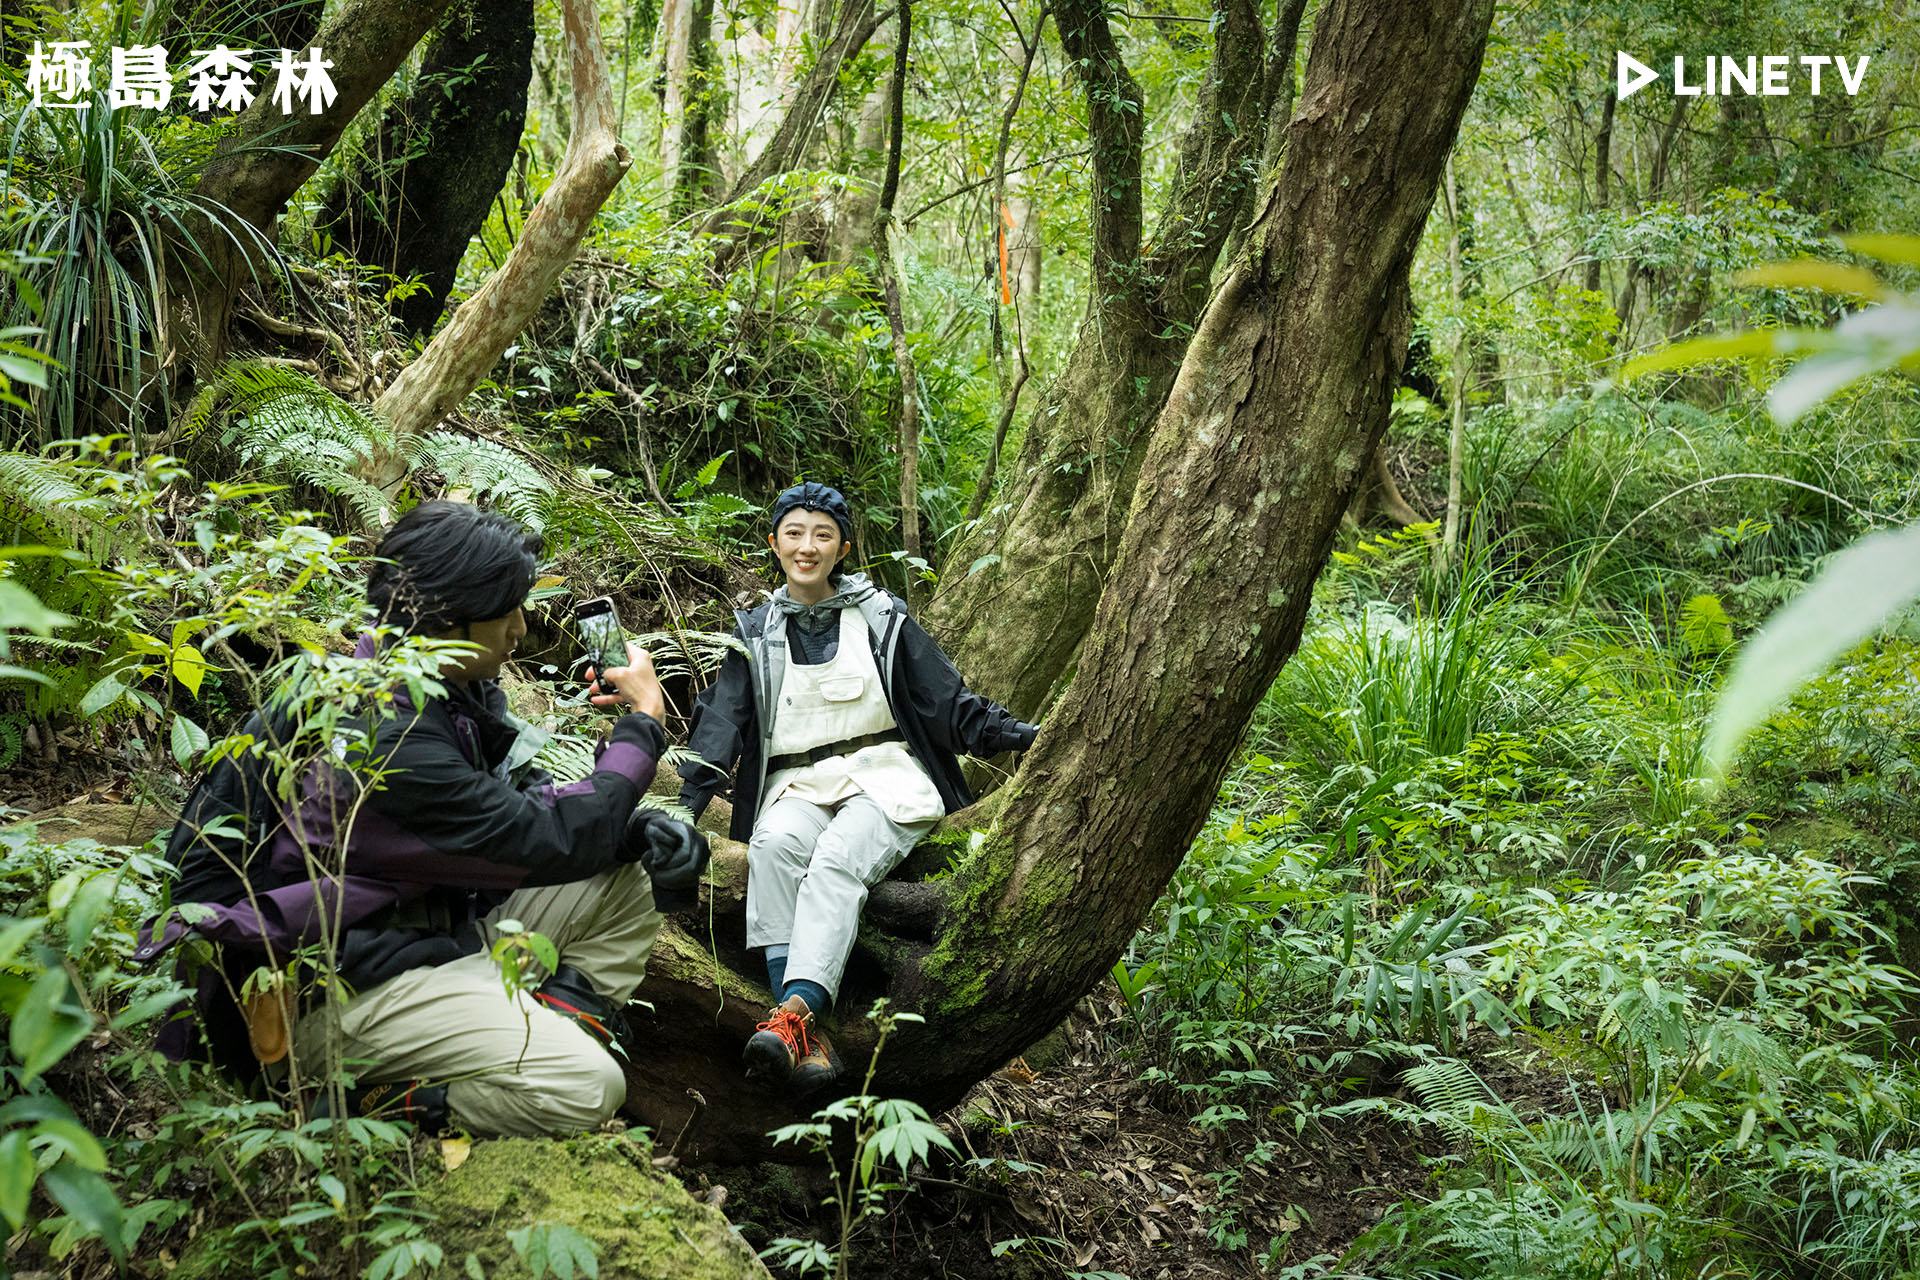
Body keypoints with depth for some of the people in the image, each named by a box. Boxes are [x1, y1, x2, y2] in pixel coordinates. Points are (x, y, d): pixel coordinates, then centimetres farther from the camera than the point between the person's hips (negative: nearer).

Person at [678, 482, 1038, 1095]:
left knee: (836, 860, -34)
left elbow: (950, 702, 11)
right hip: (798, 784, 1)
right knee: (775, 844, -34)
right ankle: (809, 1040, -45)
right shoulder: (755, 633, 16)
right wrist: (683, 809, -5)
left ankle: (793, 1013, -54)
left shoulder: (880, 617, 11)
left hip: (884, 774, -1)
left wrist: (1029, 737, -1)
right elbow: (718, 726, 10)